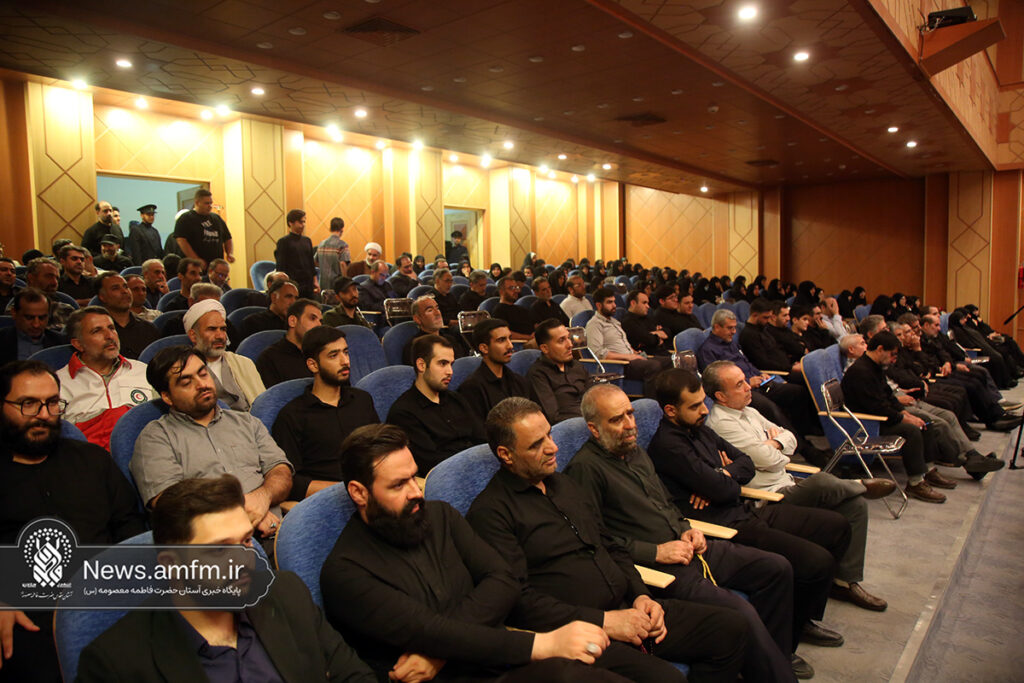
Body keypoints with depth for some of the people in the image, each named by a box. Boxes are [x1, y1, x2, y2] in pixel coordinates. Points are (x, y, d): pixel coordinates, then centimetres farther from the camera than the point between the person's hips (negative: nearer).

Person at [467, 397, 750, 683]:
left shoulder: (563, 484, 18)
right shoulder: (489, 511, -9)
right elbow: (520, 599, -17)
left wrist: (641, 595, 4)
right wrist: (603, 621, -18)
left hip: (626, 608, 9)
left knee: (731, 628, -1)